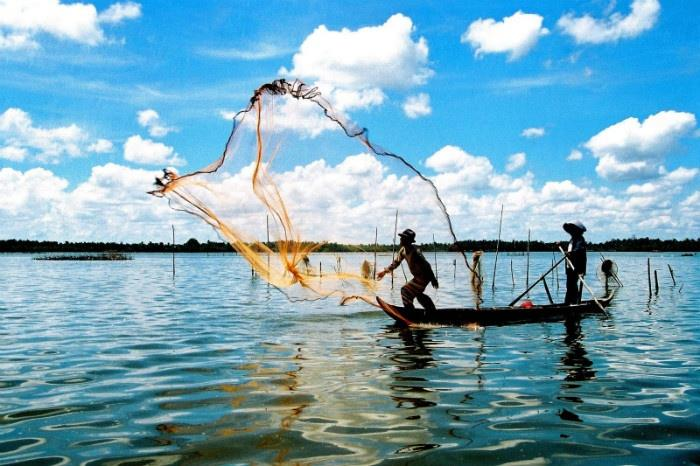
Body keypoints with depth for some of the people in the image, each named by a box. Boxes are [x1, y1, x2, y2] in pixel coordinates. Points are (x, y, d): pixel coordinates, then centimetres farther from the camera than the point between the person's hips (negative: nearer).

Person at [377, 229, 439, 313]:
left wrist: (433, 279, -18)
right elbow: (396, 262, 6)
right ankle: (432, 311, 46)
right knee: (418, 294, 26)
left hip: (424, 277, -10)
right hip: (417, 276, 10)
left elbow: (426, 265, -24)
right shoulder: (403, 250, -3)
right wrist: (385, 271, -2)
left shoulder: (415, 252, -30)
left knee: (406, 291, -14)